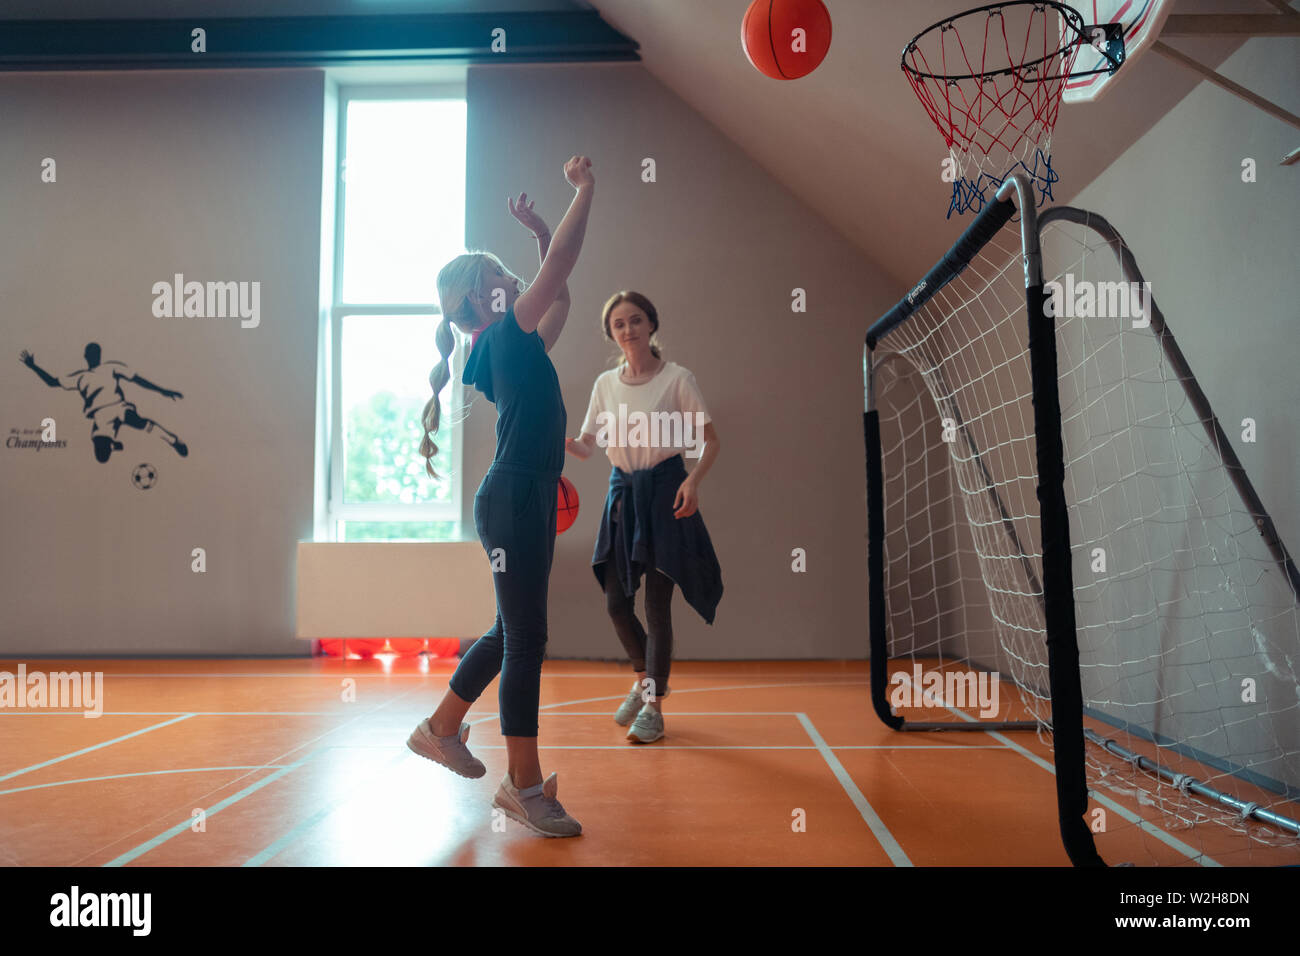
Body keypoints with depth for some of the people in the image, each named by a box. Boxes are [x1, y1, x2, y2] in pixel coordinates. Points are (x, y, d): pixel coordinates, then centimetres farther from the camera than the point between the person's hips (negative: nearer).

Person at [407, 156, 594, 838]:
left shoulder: (514, 346, 17)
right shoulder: (503, 337, -7)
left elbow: (560, 290, 29)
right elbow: (561, 265, -13)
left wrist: (538, 229, 23)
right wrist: (585, 191, -5)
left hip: (528, 499, 10)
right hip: (512, 500, -10)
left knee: (512, 633, 18)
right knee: (526, 638, -5)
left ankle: (441, 728, 33)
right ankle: (524, 784, 4)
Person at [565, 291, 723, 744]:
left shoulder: (677, 379, -6)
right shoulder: (605, 384, 7)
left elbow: (711, 440, -4)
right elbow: (588, 445, 10)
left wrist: (693, 480, -21)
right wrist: (563, 441, -13)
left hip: (664, 494, -5)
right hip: (621, 493, 5)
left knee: (656, 602, -3)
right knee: (615, 601, 6)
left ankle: (654, 707, 12)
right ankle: (645, 680, 34)